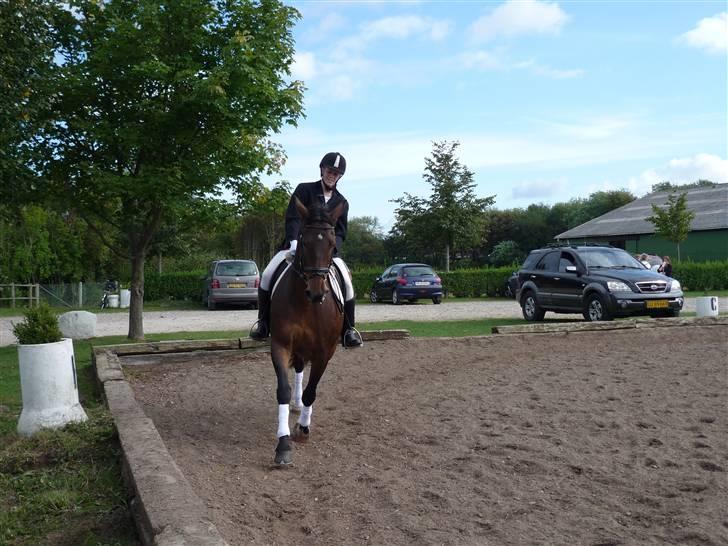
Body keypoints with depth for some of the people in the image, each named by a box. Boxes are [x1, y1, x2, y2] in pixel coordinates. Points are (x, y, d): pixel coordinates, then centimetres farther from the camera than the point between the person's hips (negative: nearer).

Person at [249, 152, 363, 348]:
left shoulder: (341, 202, 9)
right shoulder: (304, 190, 1)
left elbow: (340, 232, 6)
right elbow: (292, 218, -10)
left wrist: (330, 248, -16)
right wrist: (293, 242, -28)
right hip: (296, 245, -1)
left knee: (346, 281, -23)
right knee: (267, 275, -23)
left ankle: (348, 331, -9)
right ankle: (263, 323, -4)